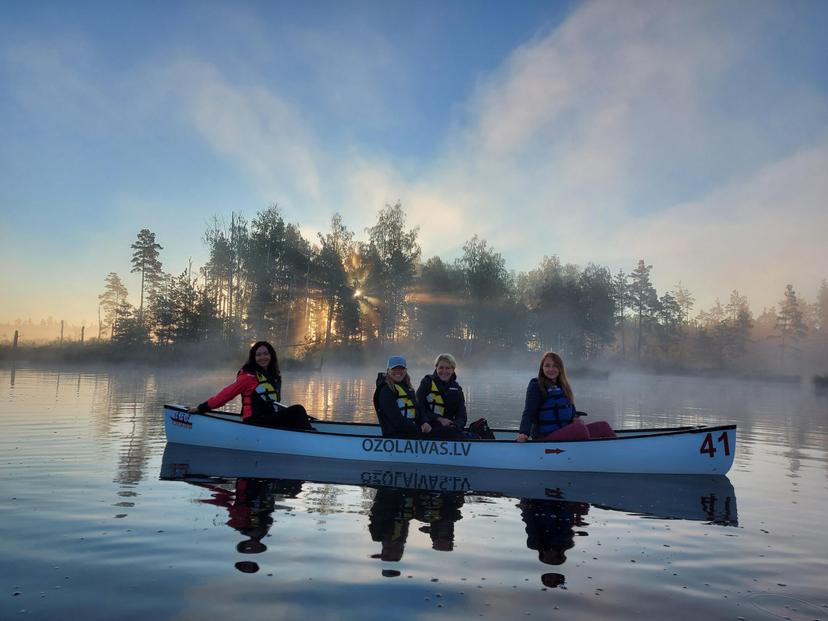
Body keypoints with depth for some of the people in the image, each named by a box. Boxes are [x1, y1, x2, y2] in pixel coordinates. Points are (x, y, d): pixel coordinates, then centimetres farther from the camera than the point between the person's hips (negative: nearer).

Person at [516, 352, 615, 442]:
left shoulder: (563, 386, 19)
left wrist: (575, 418, 1)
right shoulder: (536, 386, -3)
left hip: (566, 433, 8)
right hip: (545, 437, -7)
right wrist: (523, 433, -27)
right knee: (580, 428, -32)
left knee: (603, 426, -6)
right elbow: (528, 413, -12)